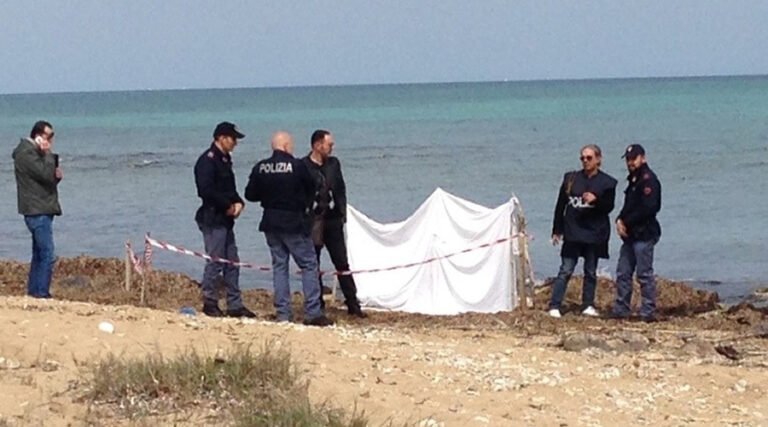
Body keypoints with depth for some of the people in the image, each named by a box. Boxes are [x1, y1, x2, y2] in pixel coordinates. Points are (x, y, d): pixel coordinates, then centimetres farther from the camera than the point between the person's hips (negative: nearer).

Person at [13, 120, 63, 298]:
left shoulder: (35, 152, 18)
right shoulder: (26, 153, -14)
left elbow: (49, 178, 22)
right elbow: (46, 174, -23)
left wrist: (57, 175, 1)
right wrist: (48, 154, -14)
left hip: (41, 211, 11)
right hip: (37, 211, -11)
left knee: (39, 254, 15)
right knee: (47, 255, -13)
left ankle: (33, 292, 20)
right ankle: (41, 294, -13)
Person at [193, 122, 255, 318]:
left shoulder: (224, 160, 16)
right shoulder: (207, 160, -13)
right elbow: (206, 190, -23)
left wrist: (238, 202, 2)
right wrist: (228, 205, -15)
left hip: (225, 219, 10)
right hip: (212, 219, -10)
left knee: (232, 263, 10)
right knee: (215, 262, -5)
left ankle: (235, 305, 15)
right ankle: (210, 303, 5)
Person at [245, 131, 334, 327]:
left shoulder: (260, 168, -1)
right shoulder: (297, 166, -12)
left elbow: (250, 195, 4)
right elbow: (312, 191, -2)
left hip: (271, 223, 5)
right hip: (294, 223, -5)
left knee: (279, 265, 11)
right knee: (309, 265, 2)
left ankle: (283, 313, 9)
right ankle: (313, 312, -3)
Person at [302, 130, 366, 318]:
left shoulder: (334, 163, 10)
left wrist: (342, 214, 7)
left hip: (332, 220, 4)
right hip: (312, 222, -4)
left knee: (342, 263, 3)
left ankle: (353, 304, 5)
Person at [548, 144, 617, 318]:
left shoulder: (606, 182, 2)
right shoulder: (571, 178, 4)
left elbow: (609, 206, -4)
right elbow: (560, 205, 7)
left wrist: (596, 200, -24)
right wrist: (557, 230, 5)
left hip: (594, 233, 0)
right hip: (573, 232, 0)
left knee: (591, 271, 8)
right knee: (565, 270, -3)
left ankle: (588, 306, 18)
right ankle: (554, 306, -3)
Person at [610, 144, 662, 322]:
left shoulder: (648, 179, -12)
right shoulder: (634, 179, 19)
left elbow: (648, 208, -20)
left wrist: (626, 222, -13)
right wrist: (620, 220, 2)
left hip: (644, 235, -10)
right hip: (631, 234, 10)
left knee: (644, 274, -7)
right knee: (623, 273, 10)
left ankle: (648, 312, -4)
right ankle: (621, 310, 15)